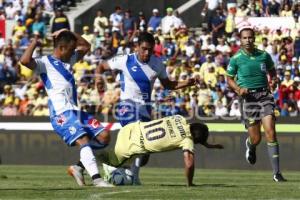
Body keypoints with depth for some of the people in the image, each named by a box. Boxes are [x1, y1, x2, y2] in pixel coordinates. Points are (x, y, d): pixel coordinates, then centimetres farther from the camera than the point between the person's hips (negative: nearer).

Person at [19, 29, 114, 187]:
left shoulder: (69, 60, 22)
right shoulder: (45, 63, -4)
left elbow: (86, 46, 32)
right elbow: (25, 61, -23)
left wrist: (68, 34, 20)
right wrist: (34, 43, -9)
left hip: (76, 111, 9)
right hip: (61, 114, -9)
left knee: (103, 137, 2)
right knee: (83, 141, -25)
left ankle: (79, 166, 11)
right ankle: (96, 179, -32)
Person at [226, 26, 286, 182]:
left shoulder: (264, 55, 5)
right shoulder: (236, 59, -2)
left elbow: (272, 71, 21)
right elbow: (229, 79, 8)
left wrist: (273, 80, -1)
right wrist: (238, 89, -11)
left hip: (265, 95, 1)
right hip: (248, 97, -1)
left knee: (270, 132, -13)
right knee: (256, 138, 0)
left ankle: (276, 172, -12)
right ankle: (250, 146, 42)